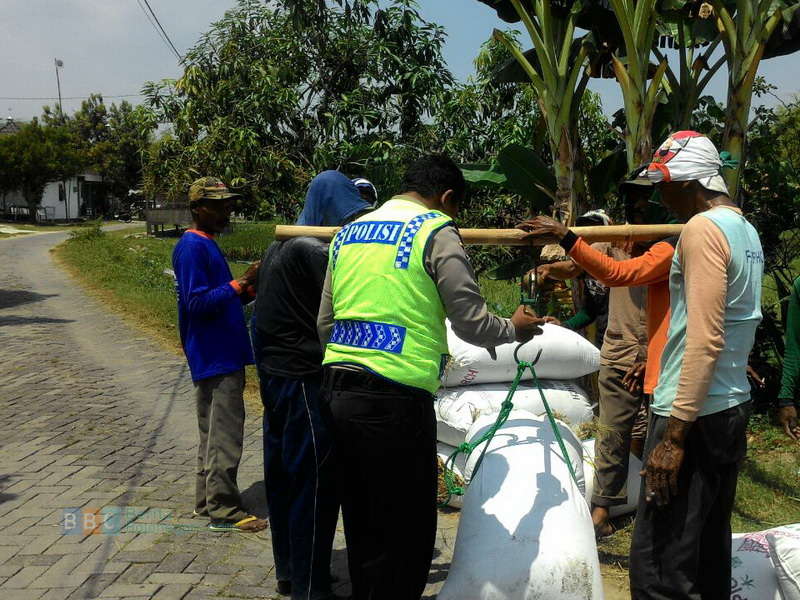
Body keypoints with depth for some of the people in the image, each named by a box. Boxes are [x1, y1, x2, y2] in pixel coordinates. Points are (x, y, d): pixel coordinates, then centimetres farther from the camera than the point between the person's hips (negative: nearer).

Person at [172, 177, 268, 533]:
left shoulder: (206, 245, 16)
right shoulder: (192, 247, -14)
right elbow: (197, 303, -21)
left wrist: (247, 291, 7)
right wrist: (240, 284, -23)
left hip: (222, 355, 10)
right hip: (216, 357, -10)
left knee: (214, 432, 16)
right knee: (225, 435, -5)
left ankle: (207, 500, 26)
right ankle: (223, 511, 3)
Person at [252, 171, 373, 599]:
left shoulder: (279, 247, 13)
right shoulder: (311, 250, -17)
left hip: (275, 375, 10)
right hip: (304, 382, -10)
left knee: (285, 476, 17)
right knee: (315, 483, -1)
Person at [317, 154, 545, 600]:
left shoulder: (348, 233, 16)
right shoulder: (436, 233, -4)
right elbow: (472, 323, -4)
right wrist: (515, 328, 16)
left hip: (338, 392, 7)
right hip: (396, 400, -7)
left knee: (362, 527, 19)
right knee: (409, 532, 5)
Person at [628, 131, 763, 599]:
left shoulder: (703, 229, -14)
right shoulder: (746, 229, 15)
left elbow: (706, 339, -21)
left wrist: (675, 434, -20)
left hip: (697, 414, -10)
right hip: (734, 407, 10)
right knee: (710, 555, 18)